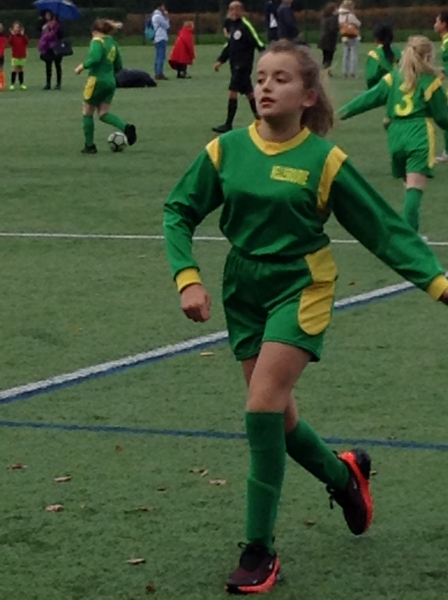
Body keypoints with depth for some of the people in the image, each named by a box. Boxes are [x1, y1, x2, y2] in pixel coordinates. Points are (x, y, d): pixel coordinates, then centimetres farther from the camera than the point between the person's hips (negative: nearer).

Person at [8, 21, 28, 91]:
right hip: (15, 56, -2)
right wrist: (12, 35, -20)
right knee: (14, 69, -5)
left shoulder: (23, 36, 4)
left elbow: (26, 42, -11)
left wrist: (23, 35, -16)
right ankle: (12, 84, -3)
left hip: (22, 56, 2)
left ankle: (22, 84, 13)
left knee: (21, 70, 8)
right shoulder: (12, 35, -1)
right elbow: (10, 42, -16)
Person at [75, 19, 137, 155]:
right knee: (104, 113, 7)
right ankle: (126, 127, -18)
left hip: (97, 81, -7)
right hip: (111, 82, 7)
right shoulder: (113, 43, 14)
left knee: (88, 113, 8)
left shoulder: (97, 41, -9)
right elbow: (118, 66, 16)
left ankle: (89, 146, 12)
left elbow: (95, 58, -27)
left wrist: (82, 66, -14)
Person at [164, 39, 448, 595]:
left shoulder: (324, 159, -12)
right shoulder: (225, 150, -4)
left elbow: (385, 229, -8)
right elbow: (179, 211, 4)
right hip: (245, 291, 4)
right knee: (275, 416, 9)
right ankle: (344, 475, 41)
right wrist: (188, 277, -10)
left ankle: (259, 551, -7)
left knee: (262, 409, -17)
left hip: (300, 289, -4)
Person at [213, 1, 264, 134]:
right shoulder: (233, 26, 12)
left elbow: (257, 42, -16)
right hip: (236, 66, 9)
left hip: (243, 66, -9)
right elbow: (229, 46, 20)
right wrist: (220, 61, 15)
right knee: (249, 93, 15)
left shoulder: (245, 26, -14)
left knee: (232, 92, -10)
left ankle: (228, 125, -7)